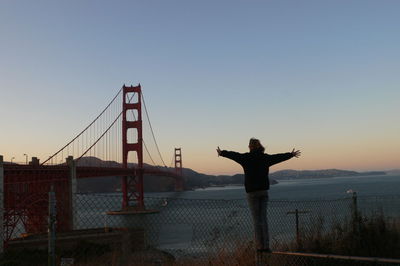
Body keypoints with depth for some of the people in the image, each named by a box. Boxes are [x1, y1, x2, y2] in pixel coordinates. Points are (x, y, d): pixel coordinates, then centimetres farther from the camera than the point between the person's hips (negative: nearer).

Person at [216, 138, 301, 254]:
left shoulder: (246, 158, -6)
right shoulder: (266, 157, 6)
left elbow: (233, 155, 6)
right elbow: (279, 156, 20)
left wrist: (222, 153, 24)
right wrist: (291, 154, 38)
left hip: (252, 192, -3)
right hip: (264, 191, 4)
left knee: (256, 219, -1)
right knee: (263, 218, 7)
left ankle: (260, 246, -1)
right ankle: (266, 246, 5)